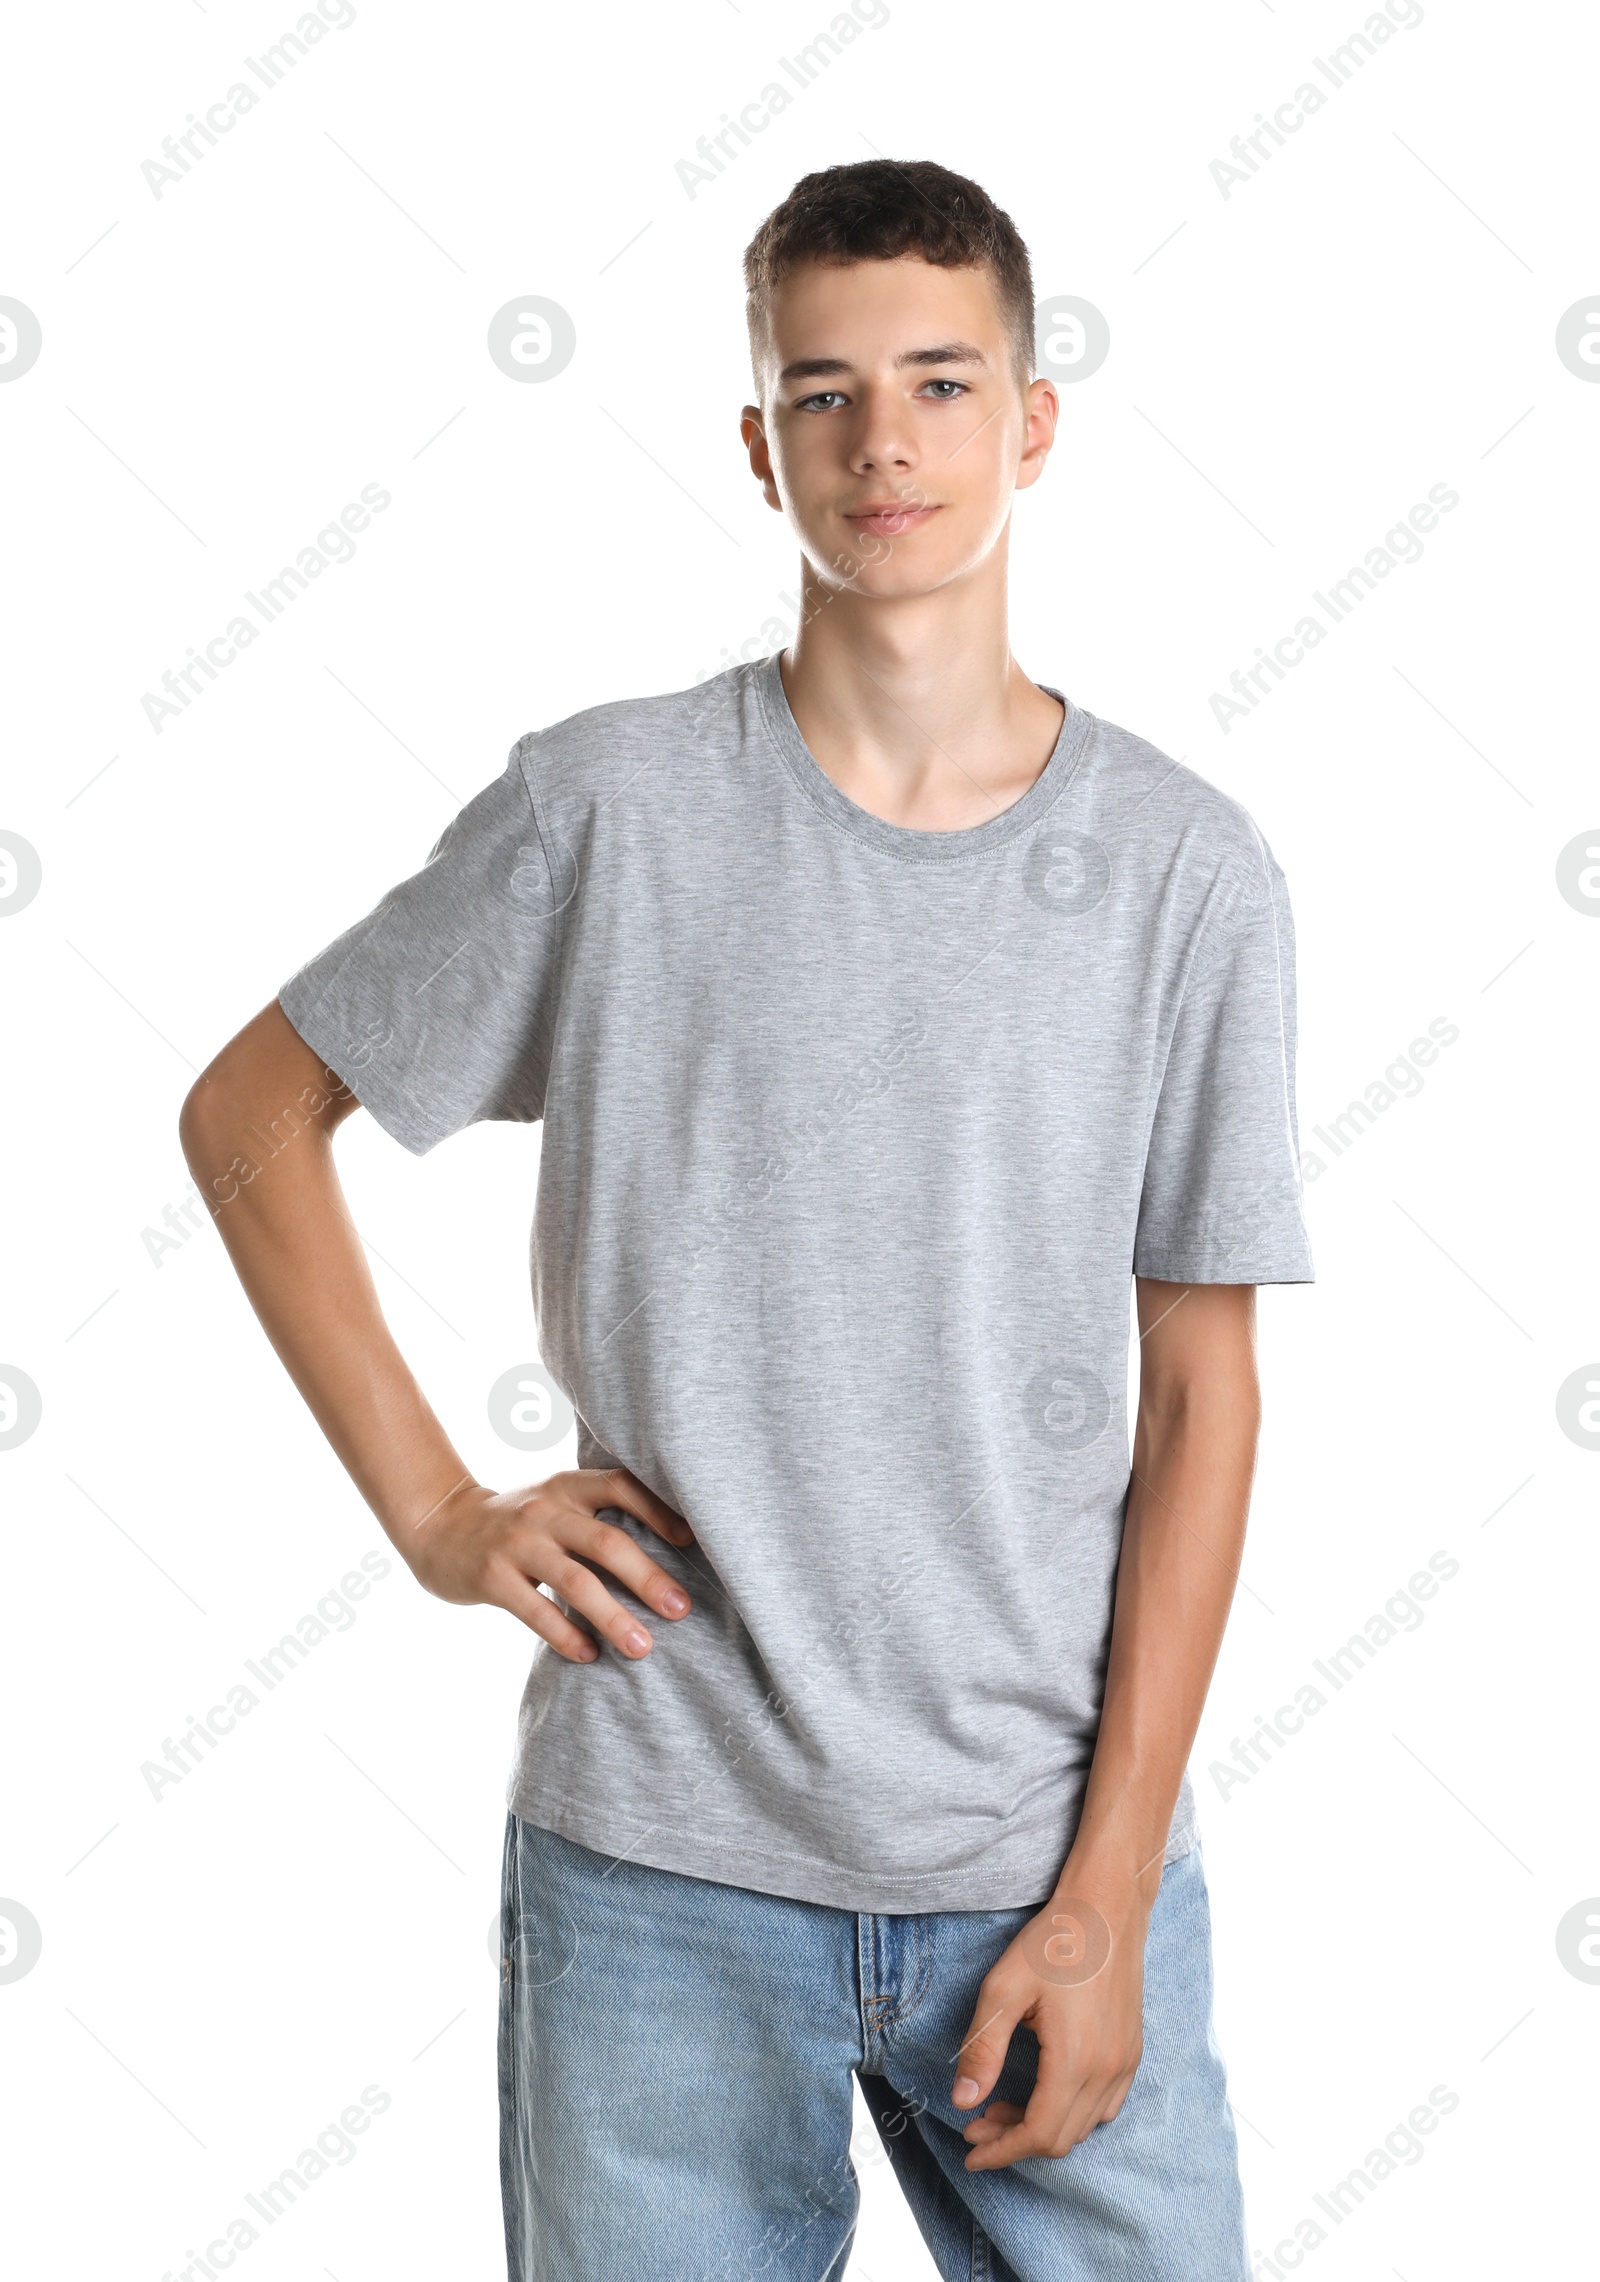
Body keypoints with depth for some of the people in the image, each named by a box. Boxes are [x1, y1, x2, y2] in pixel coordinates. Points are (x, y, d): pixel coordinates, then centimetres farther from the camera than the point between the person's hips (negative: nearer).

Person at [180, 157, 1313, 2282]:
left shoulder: (1189, 870, -1)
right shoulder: (603, 807, -4)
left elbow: (1201, 1390, -1)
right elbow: (247, 1117, 7)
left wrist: (1110, 1892, -5)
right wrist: (438, 1515, -1)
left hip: (1052, 1869, 1)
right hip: (661, 1868, 0)